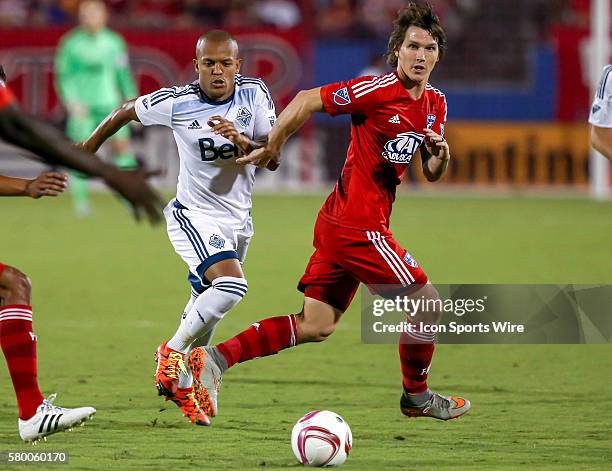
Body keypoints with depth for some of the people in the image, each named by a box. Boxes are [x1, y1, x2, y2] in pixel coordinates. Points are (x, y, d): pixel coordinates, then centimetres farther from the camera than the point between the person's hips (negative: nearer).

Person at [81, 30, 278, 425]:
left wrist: (244, 142, -30)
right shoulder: (176, 103, -17)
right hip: (194, 215, -5)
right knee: (232, 284, -28)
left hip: (238, 221, 5)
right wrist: (89, 148, 14)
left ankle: (183, 386, 34)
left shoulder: (255, 94, -10)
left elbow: (273, 159, -9)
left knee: (206, 310, 16)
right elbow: (127, 111, 1)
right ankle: (173, 350, -10)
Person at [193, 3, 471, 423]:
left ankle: (216, 358, 4)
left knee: (315, 327, 6)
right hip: (358, 225, -9)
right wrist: (271, 149, -6)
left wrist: (440, 156, -5)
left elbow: (431, 174, 17)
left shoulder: (436, 104, 11)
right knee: (427, 301, -1)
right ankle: (416, 396, 17)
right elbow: (306, 101, -13)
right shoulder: (380, 90, -15)